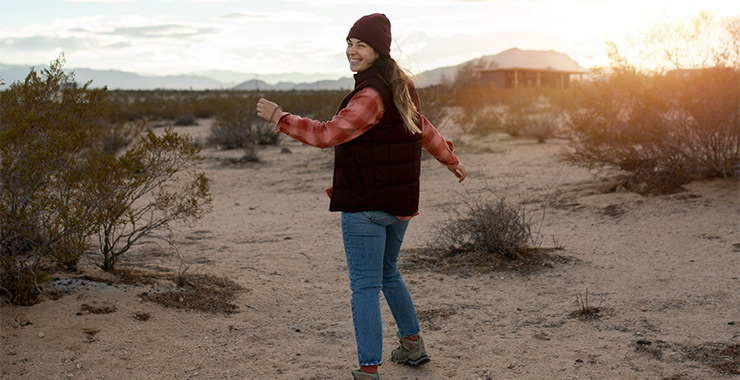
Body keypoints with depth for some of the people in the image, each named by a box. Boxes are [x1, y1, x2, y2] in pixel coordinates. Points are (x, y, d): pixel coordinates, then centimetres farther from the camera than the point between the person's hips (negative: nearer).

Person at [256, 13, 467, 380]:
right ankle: (412, 345, 38)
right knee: (388, 274, 25)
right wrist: (452, 162, 38)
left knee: (365, 286, -3)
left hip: (365, 205, -9)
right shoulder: (402, 88, 10)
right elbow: (424, 130, 24)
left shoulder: (371, 94, -19)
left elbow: (329, 134, -22)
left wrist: (280, 117, -15)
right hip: (400, 202, 9)